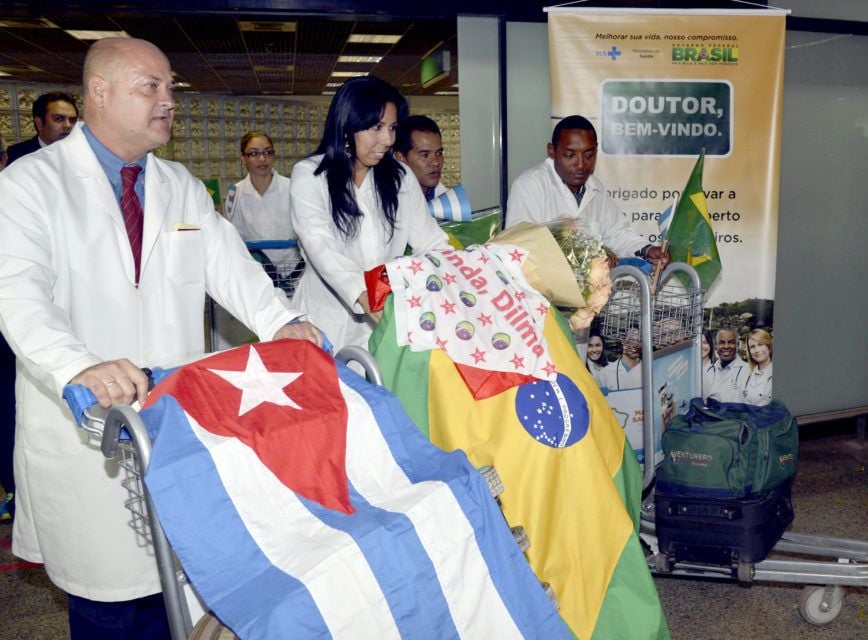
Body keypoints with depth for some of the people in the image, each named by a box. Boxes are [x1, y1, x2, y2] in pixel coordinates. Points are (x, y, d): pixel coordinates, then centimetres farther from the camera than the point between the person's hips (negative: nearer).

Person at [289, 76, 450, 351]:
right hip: (329, 326, -3)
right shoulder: (309, 176, -8)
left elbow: (430, 239, 0)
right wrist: (367, 300, -39)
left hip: (388, 322, 3)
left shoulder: (400, 178, 6)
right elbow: (321, 248, -22)